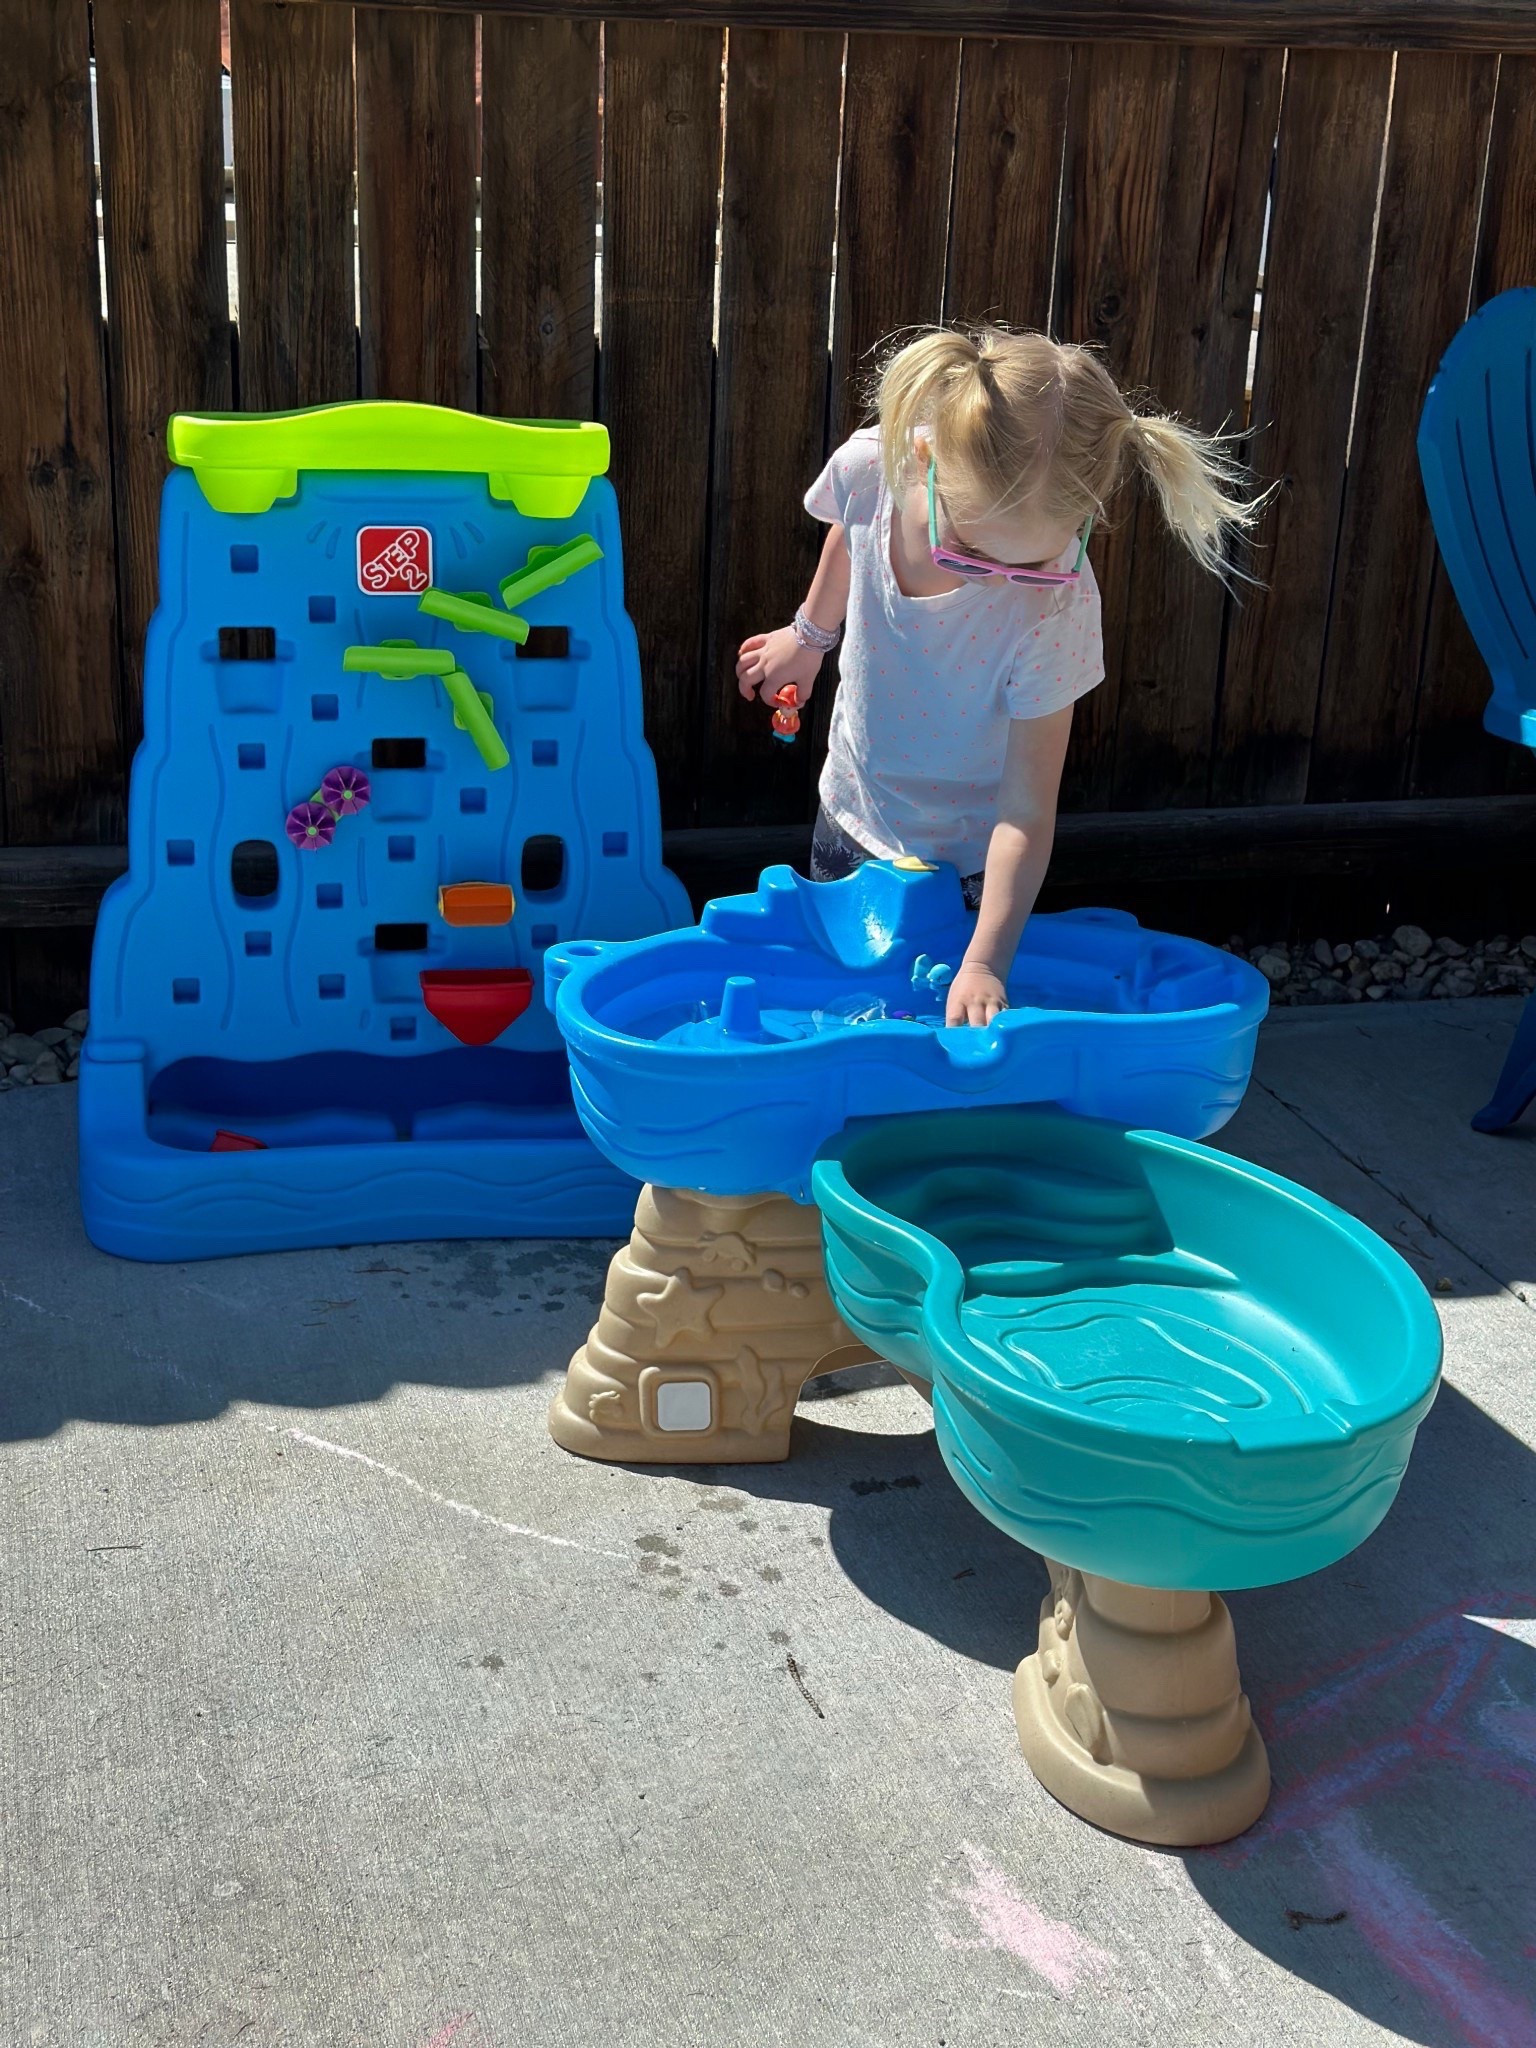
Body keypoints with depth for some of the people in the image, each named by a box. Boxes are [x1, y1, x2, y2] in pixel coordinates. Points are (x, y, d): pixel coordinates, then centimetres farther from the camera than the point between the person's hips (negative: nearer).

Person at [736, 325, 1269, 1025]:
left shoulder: (1056, 607, -36)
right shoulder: (869, 468, -26)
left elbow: (1027, 809, -30)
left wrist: (984, 963, -36)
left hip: (967, 864, -3)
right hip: (853, 813, 4)